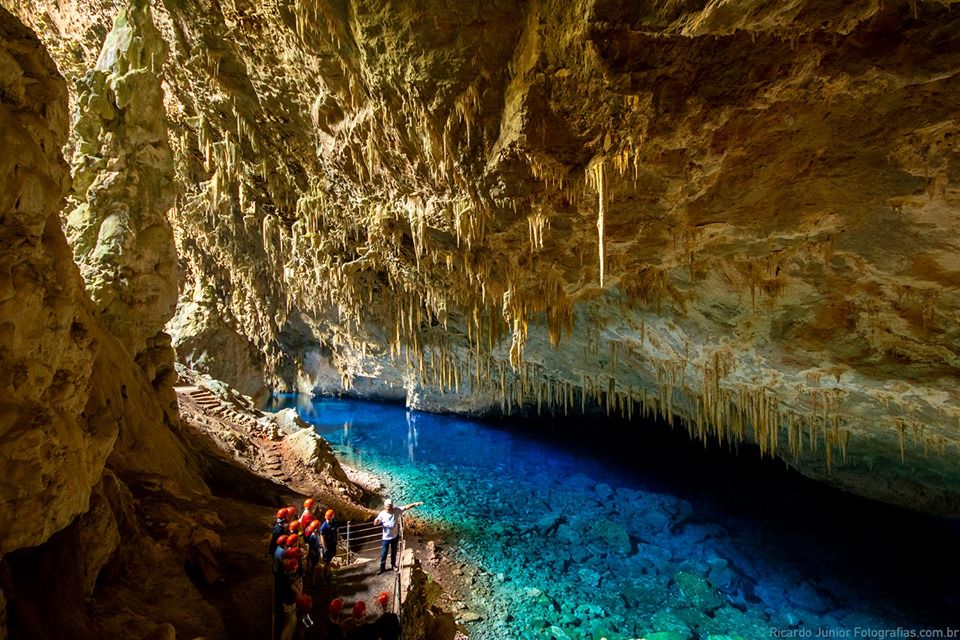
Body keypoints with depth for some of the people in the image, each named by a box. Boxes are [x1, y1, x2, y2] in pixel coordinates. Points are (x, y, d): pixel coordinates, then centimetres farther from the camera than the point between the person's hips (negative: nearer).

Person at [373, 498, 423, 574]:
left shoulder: (396, 510, -16)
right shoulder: (382, 514, -19)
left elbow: (406, 507, -21)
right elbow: (375, 523, -18)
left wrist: (414, 504, -35)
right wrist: (377, 520, -42)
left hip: (395, 536, 2)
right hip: (386, 537, -2)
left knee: (394, 552, 21)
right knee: (383, 553, 9)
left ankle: (393, 565, 44)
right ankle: (382, 568, 29)